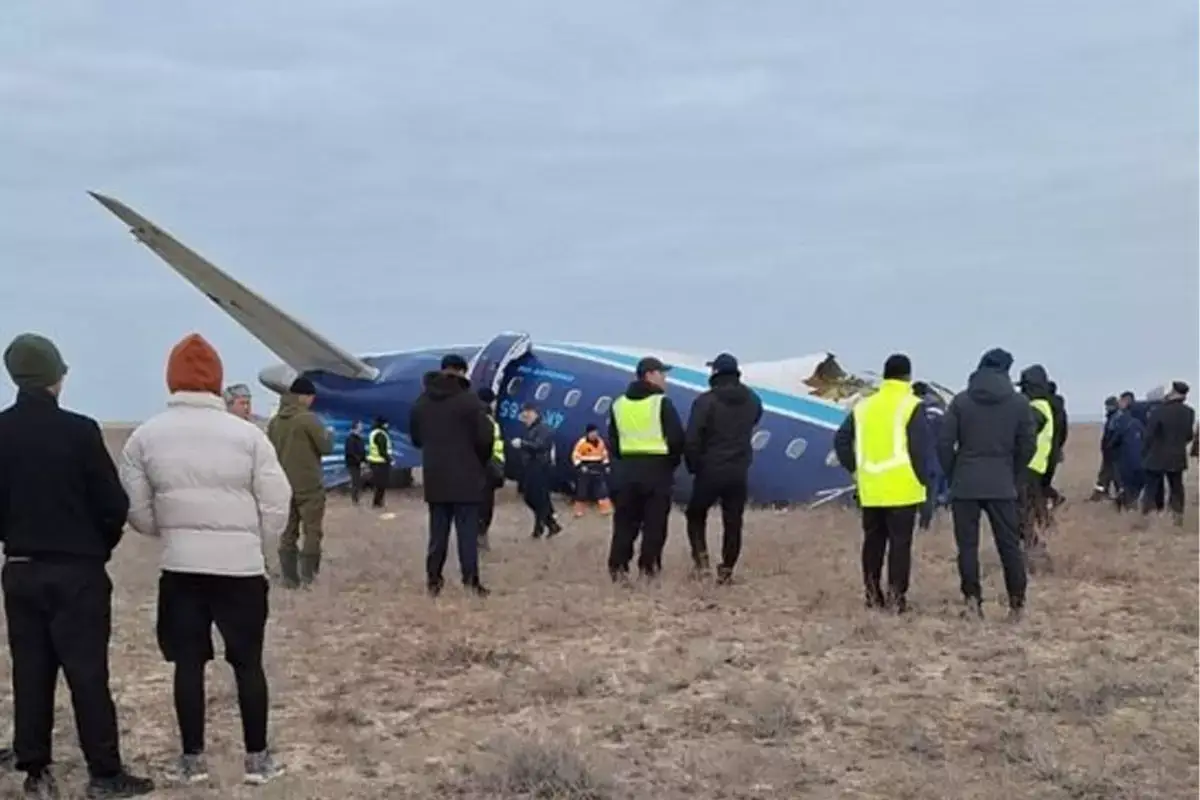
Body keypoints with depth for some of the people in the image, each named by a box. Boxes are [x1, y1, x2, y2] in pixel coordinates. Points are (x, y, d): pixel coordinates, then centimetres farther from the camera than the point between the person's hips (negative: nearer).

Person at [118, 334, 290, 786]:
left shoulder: (146, 436, -3)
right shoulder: (247, 434, -8)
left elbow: (137, 511, 2)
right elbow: (277, 505, -5)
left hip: (180, 566, 2)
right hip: (240, 566, -1)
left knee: (188, 663, 11)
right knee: (247, 662, 9)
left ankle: (192, 759, 17)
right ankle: (258, 758, 14)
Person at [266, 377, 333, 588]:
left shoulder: (274, 422, 6)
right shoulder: (308, 419, -13)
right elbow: (326, 447, -10)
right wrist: (329, 434, 9)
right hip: (309, 485, -6)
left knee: (288, 533, 9)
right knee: (312, 531, 1)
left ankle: (289, 578, 9)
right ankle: (308, 577, -4)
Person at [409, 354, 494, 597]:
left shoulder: (422, 401, 8)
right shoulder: (470, 400, -12)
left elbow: (415, 438, 16)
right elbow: (485, 438, -13)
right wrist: (481, 463, 4)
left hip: (435, 478, 5)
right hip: (465, 477, -5)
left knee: (438, 531, 11)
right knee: (468, 531, -1)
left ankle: (433, 580, 11)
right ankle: (471, 581, -3)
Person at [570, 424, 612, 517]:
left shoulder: (600, 442, 4)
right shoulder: (582, 442, -11)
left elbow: (605, 454, 17)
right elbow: (575, 455, -9)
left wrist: (606, 464, 8)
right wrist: (579, 466, -17)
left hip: (598, 468, 4)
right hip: (585, 468, -4)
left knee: (602, 488, 3)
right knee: (582, 489, 0)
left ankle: (606, 508, 9)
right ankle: (580, 510, 9)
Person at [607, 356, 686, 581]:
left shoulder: (619, 404, 10)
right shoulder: (662, 403, -8)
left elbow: (613, 441, 12)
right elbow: (676, 438, -10)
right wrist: (672, 462, 6)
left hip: (626, 469, 5)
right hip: (656, 469, -5)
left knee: (624, 522, 10)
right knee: (654, 523, 2)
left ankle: (617, 567, 6)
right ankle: (648, 567, -1)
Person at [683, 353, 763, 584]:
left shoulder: (705, 401, -13)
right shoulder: (752, 400, 3)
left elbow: (691, 439, -14)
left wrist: (693, 466, -1)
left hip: (710, 470, -3)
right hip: (740, 471, 3)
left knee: (696, 514, 16)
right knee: (733, 522, 10)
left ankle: (701, 559, 3)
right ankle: (726, 569, 11)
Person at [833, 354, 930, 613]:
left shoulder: (863, 406, 9)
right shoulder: (911, 406, -7)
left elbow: (841, 440, 11)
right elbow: (921, 447, -12)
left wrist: (854, 470, 16)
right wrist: (923, 479, -2)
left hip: (871, 489, 5)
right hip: (902, 489, -5)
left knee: (873, 540, 14)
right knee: (900, 542, 1)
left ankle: (873, 594, 17)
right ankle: (896, 596, -1)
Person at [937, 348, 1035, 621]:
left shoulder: (961, 401, 1)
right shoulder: (1019, 403, 2)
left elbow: (944, 443, -3)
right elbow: (1028, 446, 1)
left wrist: (953, 475, 9)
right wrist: (1012, 475, 14)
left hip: (965, 485, -1)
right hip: (1002, 486, 1)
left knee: (967, 544, 4)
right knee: (1009, 545, 6)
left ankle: (972, 599, -1)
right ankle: (1017, 602, 7)